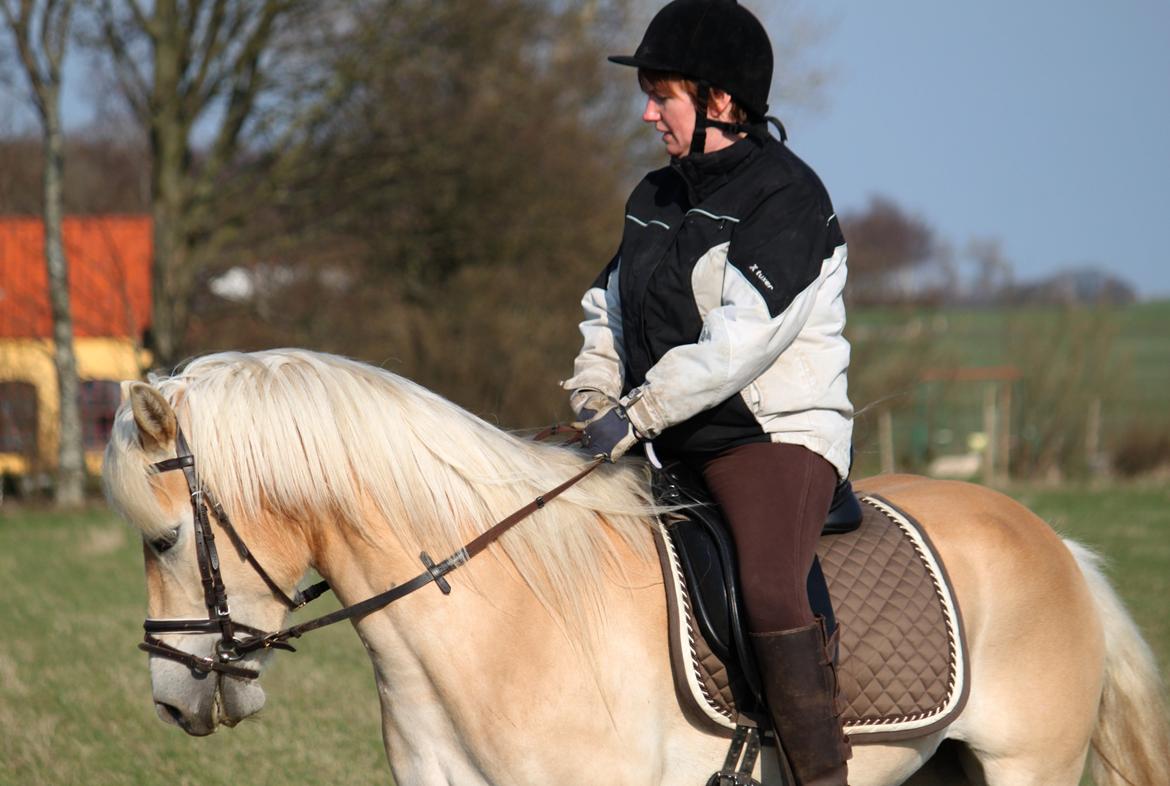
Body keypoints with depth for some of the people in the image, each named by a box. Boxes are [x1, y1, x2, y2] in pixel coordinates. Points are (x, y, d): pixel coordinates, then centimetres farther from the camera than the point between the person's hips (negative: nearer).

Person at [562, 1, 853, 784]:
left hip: (776, 435, -9)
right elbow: (609, 311, 24)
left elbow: (741, 337, -21)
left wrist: (638, 413, -23)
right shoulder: (655, 199, 15)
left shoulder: (788, 198, -11)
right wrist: (594, 401, 6)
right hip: (666, 445, 9)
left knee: (771, 589, -31)